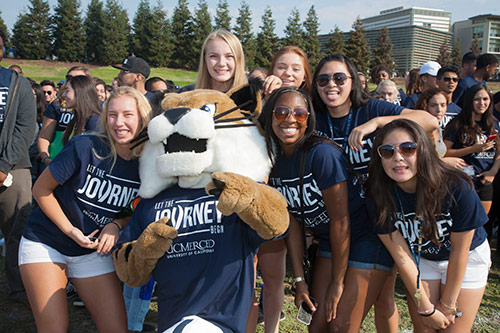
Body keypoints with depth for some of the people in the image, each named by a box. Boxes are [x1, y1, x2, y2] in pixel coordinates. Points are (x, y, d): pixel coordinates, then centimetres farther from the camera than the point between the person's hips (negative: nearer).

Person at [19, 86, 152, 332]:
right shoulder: (85, 147, -21)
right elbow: (41, 189, -10)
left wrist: (116, 224, -14)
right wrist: (70, 230, -16)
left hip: (93, 251, 3)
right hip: (45, 244, -3)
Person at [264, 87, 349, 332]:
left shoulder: (322, 154, -25)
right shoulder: (274, 160, -5)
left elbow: (341, 220, -22)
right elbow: (292, 222, -2)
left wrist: (337, 283, -15)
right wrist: (299, 281, -3)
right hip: (326, 242, 6)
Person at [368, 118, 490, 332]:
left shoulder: (457, 188, -32)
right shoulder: (380, 196, -25)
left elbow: (459, 251, -19)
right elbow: (401, 256, -17)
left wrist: (448, 305, -9)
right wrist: (426, 308, -12)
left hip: (468, 258, -2)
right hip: (420, 260, 2)